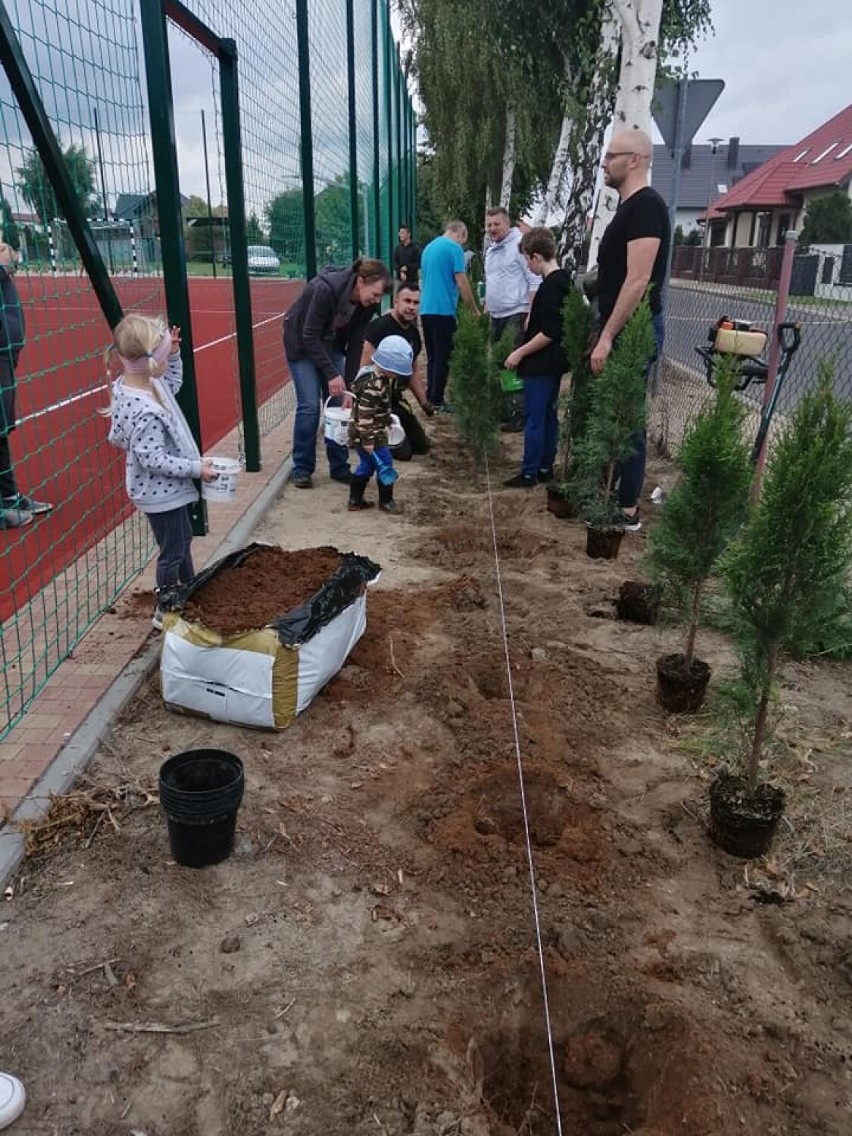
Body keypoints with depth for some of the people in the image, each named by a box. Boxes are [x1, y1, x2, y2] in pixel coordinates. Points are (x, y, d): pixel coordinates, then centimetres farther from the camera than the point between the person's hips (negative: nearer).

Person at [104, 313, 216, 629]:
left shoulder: (131, 383, -3)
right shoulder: (144, 411, -33)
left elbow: (173, 383, 17)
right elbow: (154, 459, -29)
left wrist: (174, 354, 3)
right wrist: (196, 468, -21)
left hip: (166, 487, 10)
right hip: (160, 491, -10)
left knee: (183, 538, 27)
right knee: (172, 551, 8)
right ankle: (165, 610, 27)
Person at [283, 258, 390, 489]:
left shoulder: (367, 304, -16)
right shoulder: (325, 289, -34)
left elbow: (356, 344, -10)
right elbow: (310, 336, -30)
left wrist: (348, 384, -14)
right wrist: (332, 374, -32)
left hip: (331, 344, 5)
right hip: (302, 343, -5)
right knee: (309, 404, -11)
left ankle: (339, 467, 9)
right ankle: (301, 469, 1)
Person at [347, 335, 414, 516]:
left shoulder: (382, 378, 6)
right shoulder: (372, 385, -26)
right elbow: (364, 414, -27)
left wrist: (387, 421, 31)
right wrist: (368, 440, -25)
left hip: (376, 432, 10)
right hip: (367, 434, -10)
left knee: (366, 464, 17)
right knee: (385, 464, -1)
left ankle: (355, 500, 25)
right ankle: (386, 500, 12)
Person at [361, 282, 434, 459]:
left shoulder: (414, 333, 8)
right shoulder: (380, 326, -18)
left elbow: (413, 373, 19)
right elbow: (365, 368, -21)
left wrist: (424, 403, 11)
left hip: (396, 398, 9)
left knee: (422, 445, 12)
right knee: (403, 451, -14)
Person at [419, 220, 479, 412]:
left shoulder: (429, 247, 17)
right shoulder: (454, 248, -8)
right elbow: (461, 283, -12)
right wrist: (475, 310, -3)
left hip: (426, 309, 8)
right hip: (443, 310, -8)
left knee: (432, 356, 14)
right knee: (443, 357, -2)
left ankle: (430, 398, 16)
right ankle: (437, 401, 0)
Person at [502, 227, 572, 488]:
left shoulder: (550, 287, -20)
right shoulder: (564, 280, 9)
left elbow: (549, 333, -24)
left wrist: (520, 352, -16)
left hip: (541, 365, -10)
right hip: (554, 362, 10)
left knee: (534, 418, -3)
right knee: (548, 415, 14)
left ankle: (529, 473, 3)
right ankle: (545, 467, 22)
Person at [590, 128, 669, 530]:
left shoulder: (646, 206, -15)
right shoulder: (629, 207, 16)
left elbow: (638, 280, -23)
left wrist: (607, 337, -23)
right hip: (620, 327, 10)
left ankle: (628, 510, 4)